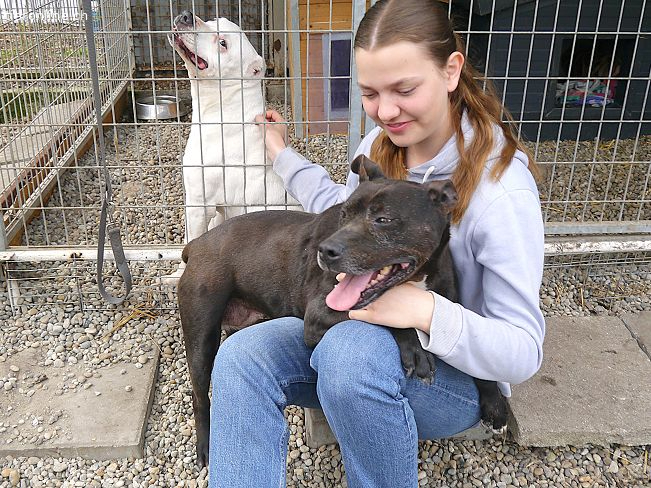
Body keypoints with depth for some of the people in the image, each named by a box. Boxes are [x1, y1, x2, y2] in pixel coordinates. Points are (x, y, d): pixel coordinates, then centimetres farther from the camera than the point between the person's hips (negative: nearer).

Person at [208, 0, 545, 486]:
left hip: (456, 373, -5)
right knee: (242, 357, -19)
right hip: (362, 330, 6)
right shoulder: (379, 145, -4)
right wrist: (282, 154, 24)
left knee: (351, 349, -38)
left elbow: (523, 352, -21)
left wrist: (427, 311, -36)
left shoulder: (502, 191, -24)